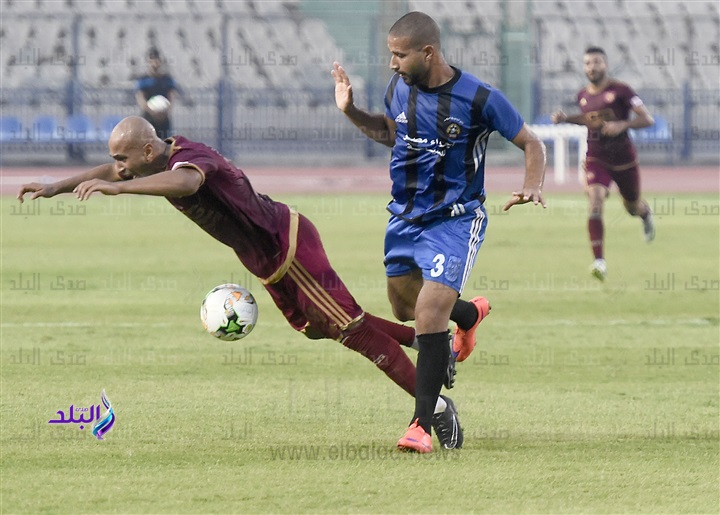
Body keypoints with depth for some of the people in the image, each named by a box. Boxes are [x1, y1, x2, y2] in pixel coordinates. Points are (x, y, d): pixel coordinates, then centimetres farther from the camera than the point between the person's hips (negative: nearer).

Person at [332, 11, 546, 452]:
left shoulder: (480, 99, -18)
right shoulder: (399, 89, -3)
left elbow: (532, 143, -7)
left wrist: (533, 188, -25)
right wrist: (351, 111, 3)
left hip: (455, 219, -6)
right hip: (405, 215, 6)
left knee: (430, 315, -19)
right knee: (405, 308, 20)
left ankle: (422, 425, -12)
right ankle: (469, 314, 55)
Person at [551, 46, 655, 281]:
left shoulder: (620, 90, -12)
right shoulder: (583, 96, 4)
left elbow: (647, 119, -14)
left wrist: (622, 125, -29)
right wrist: (565, 118, 9)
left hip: (624, 159, -2)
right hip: (596, 158, 2)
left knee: (632, 207, 17)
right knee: (595, 204, -20)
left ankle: (645, 213, 58)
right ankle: (599, 262, -23)